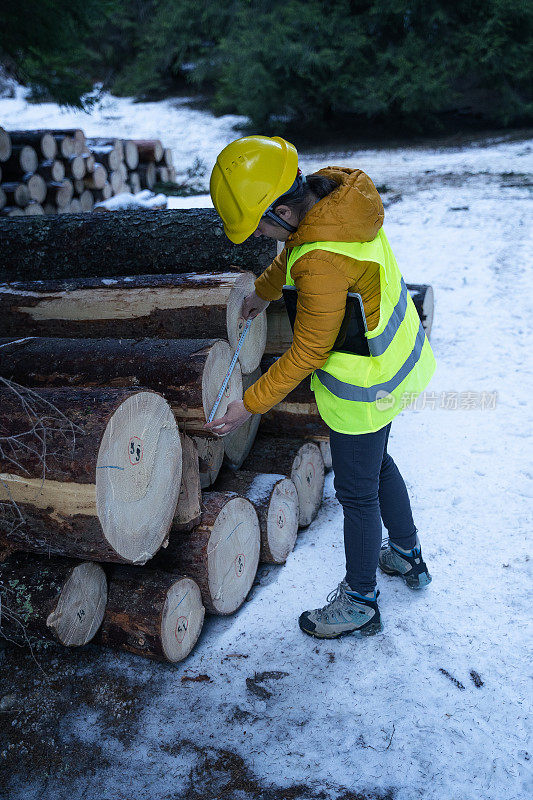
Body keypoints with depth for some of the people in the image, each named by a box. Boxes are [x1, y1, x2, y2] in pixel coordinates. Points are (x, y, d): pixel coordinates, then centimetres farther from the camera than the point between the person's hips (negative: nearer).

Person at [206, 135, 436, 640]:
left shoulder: (324, 263, -35)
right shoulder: (335, 191, -8)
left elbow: (306, 355, -25)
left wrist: (249, 405, -14)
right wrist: (264, 291, 27)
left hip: (364, 389, -9)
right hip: (396, 356, 9)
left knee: (357, 493, 10)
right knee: (377, 464, 28)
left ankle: (360, 602, 33)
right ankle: (408, 555, 50)